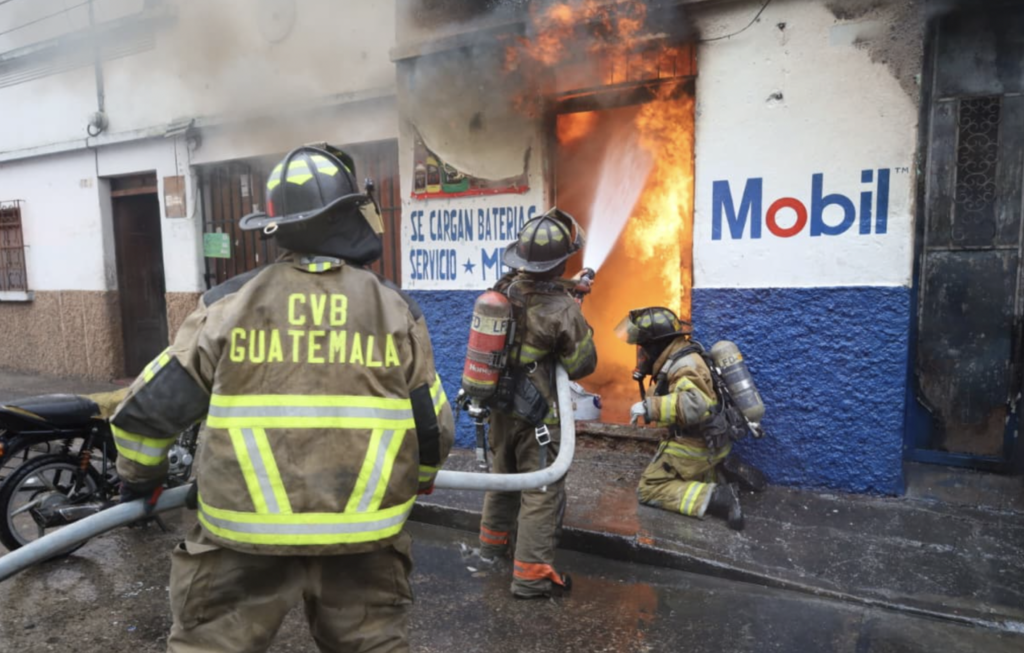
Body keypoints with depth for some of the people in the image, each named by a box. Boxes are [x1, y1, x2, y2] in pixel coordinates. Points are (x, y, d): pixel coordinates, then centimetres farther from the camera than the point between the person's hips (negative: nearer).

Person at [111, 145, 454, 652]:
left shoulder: (228, 303, -4)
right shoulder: (396, 310, -3)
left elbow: (151, 405, 2)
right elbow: (433, 425, 4)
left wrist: (140, 475, 23)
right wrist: (418, 479, 25)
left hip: (245, 533, 0)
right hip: (364, 534, 1)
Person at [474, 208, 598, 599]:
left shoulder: (504, 289, -5)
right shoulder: (562, 309, -22)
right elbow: (583, 365, -10)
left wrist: (564, 289, 9)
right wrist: (578, 322, 3)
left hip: (500, 405, 7)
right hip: (536, 413, -7)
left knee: (503, 475, 24)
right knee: (542, 491, 3)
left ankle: (493, 544, 42)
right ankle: (531, 574, 8)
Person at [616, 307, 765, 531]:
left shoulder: (684, 365, -25)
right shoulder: (680, 358, 6)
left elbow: (695, 403, -44)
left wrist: (648, 407, -41)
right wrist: (646, 372, 6)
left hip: (696, 445, -10)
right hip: (707, 440, 10)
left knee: (649, 489, -7)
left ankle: (716, 497, -15)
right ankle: (724, 471, 10)